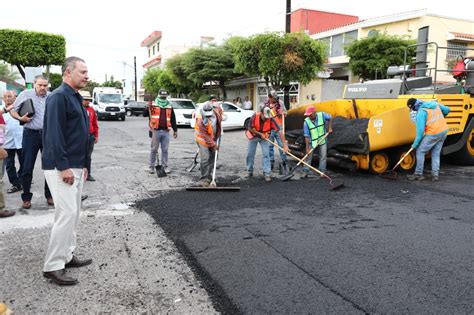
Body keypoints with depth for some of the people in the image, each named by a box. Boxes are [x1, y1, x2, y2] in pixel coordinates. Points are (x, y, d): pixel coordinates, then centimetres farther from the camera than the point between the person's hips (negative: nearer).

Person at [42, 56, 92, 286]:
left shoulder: (75, 97, 17)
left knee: (73, 213, 14)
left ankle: (66, 256, 25)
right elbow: (54, 134, -20)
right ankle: (52, 266, 0)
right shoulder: (59, 96, -13)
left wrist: (83, 165, 19)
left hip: (75, 166, 10)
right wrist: (63, 167, -23)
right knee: (67, 213, -10)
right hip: (61, 167, -10)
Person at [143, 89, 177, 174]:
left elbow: (173, 119, 16)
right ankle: (152, 166, 12)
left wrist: (175, 130, 13)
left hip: (166, 132, 3)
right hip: (156, 131, -2)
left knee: (165, 150, 7)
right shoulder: (153, 105, 3)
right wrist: (148, 107, -20)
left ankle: (165, 166, 15)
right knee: (154, 150, 4)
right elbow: (144, 114, -3)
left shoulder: (169, 107, 12)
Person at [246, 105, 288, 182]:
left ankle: (267, 174, -6)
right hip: (253, 136, 1)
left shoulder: (271, 120, -29)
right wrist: (260, 134, -17)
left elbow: (280, 131, -31)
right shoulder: (254, 117, -29)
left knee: (266, 154, -11)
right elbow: (250, 128, -14)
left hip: (264, 137, -1)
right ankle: (249, 171, 24)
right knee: (250, 154, 6)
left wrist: (285, 145, -35)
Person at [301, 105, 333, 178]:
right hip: (312, 141, -1)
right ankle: (305, 172, 4)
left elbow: (329, 118, 6)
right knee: (308, 156, -2)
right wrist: (307, 148, -20)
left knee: (323, 156, 2)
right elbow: (307, 136, -19)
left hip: (322, 140, 1)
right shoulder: (306, 122, -20)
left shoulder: (322, 115, -17)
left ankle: (322, 171, 10)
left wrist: (330, 128, -1)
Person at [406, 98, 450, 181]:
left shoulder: (421, 112, -14)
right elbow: (447, 110, 21)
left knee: (420, 152, 4)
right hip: (444, 131, 8)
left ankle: (418, 174, 8)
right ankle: (435, 175, 14)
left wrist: (415, 144, -11)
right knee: (436, 154, 16)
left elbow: (420, 130, -17)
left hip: (433, 134, -8)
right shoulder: (435, 104, 9)